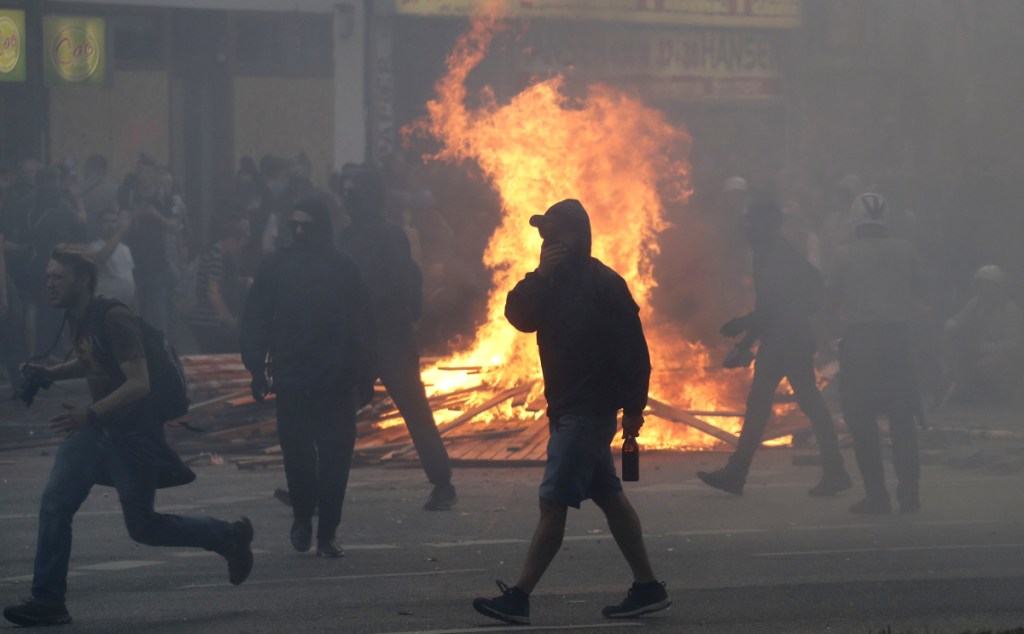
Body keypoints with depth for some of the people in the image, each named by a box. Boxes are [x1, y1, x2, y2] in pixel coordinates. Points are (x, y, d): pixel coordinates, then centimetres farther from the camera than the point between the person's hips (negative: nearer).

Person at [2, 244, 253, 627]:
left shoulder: (113, 320, -22)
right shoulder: (77, 319, 6)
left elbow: (139, 383, -27)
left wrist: (89, 414, -37)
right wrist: (52, 373, 6)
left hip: (134, 433, -8)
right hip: (98, 428, 8)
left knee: (143, 527, 3)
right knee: (54, 505, -5)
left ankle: (230, 537, 23)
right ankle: (48, 602, -2)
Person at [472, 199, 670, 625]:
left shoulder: (604, 285, -13)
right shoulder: (555, 282, 10)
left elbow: (633, 350, -14)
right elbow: (519, 315, 1)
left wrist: (634, 407, -16)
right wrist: (540, 276, -13)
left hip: (589, 412, -9)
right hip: (568, 409, 9)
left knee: (552, 503, -9)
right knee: (609, 498, 12)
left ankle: (518, 597, -10)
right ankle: (647, 587, 17)